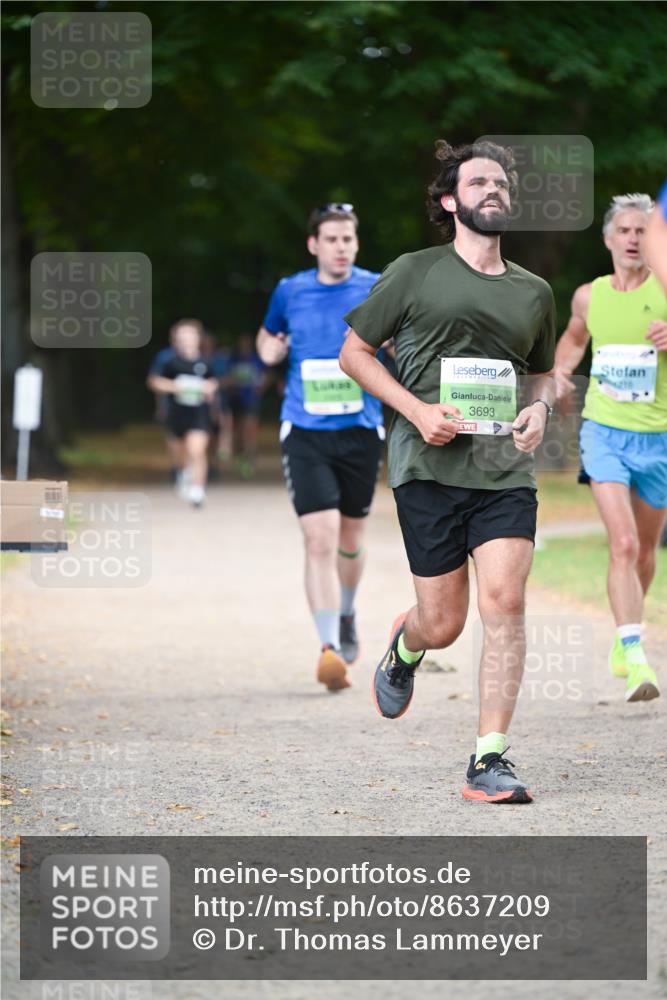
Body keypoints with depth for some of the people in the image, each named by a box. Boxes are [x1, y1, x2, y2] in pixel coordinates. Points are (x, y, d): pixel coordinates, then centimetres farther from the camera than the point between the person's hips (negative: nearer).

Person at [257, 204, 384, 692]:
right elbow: (268, 337, 21)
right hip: (306, 432, -1)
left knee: (350, 539, 15)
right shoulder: (290, 292, 4)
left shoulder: (376, 290, 1)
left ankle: (346, 616, 44)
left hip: (361, 430, 1)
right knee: (319, 538, -15)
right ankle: (331, 648, -16)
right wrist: (269, 349, -2)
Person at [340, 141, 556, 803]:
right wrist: (417, 409, -8)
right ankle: (404, 646, 39)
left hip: (506, 469, 3)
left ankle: (489, 760, -8)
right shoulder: (415, 273, 3)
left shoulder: (534, 292, 14)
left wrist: (539, 408, 6)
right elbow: (353, 353, 6)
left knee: (505, 604, -14)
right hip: (430, 467, -2)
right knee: (442, 625, 1)